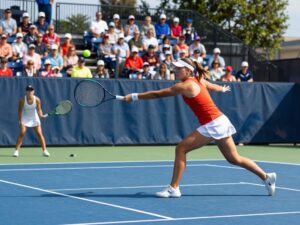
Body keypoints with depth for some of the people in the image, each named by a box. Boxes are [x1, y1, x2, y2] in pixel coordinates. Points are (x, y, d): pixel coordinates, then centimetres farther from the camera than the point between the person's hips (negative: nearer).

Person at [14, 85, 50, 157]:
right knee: (22, 133, -15)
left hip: (34, 118, 1)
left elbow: (39, 109, -10)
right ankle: (16, 151, -7)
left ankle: (44, 151, 2)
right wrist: (20, 121, -17)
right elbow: (20, 111, -11)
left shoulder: (37, 100, -16)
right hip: (25, 118, -1)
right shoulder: (23, 100, -19)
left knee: (39, 133, -5)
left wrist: (41, 115, -31)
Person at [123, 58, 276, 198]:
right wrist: (223, 89, 55)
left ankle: (173, 189, -7)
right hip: (220, 121, 9)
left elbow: (157, 94, -11)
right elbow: (212, 86, 32)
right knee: (234, 158, 15)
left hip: (213, 124, -9)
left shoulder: (185, 86, -14)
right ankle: (266, 177, 20)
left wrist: (134, 96, -5)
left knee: (181, 148, -8)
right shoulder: (198, 80, 11)